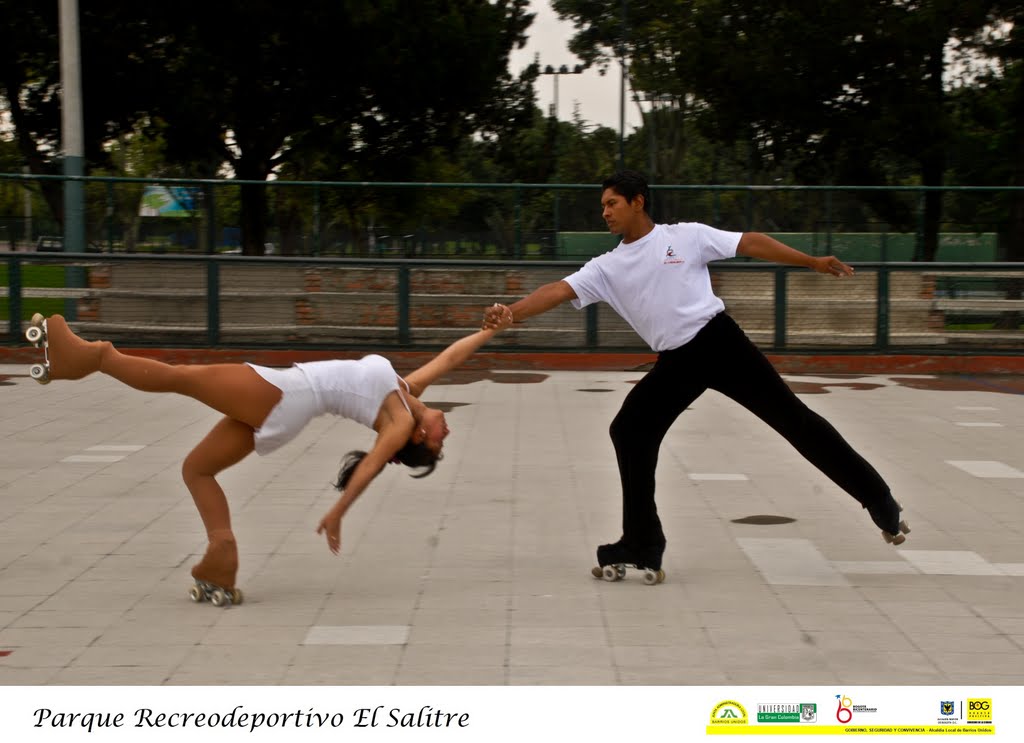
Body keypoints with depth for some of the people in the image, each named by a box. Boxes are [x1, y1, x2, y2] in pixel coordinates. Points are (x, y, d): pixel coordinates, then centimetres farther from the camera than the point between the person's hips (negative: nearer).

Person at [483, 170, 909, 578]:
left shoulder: (686, 236, 0)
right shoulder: (606, 268, 8)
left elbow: (751, 243, 1)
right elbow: (557, 291, -4)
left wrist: (812, 262, -5)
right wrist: (508, 315, -21)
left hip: (717, 341, -4)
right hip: (674, 363, 4)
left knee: (790, 416, -4)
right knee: (628, 431, -7)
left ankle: (880, 503, 4)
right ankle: (642, 548, 1)